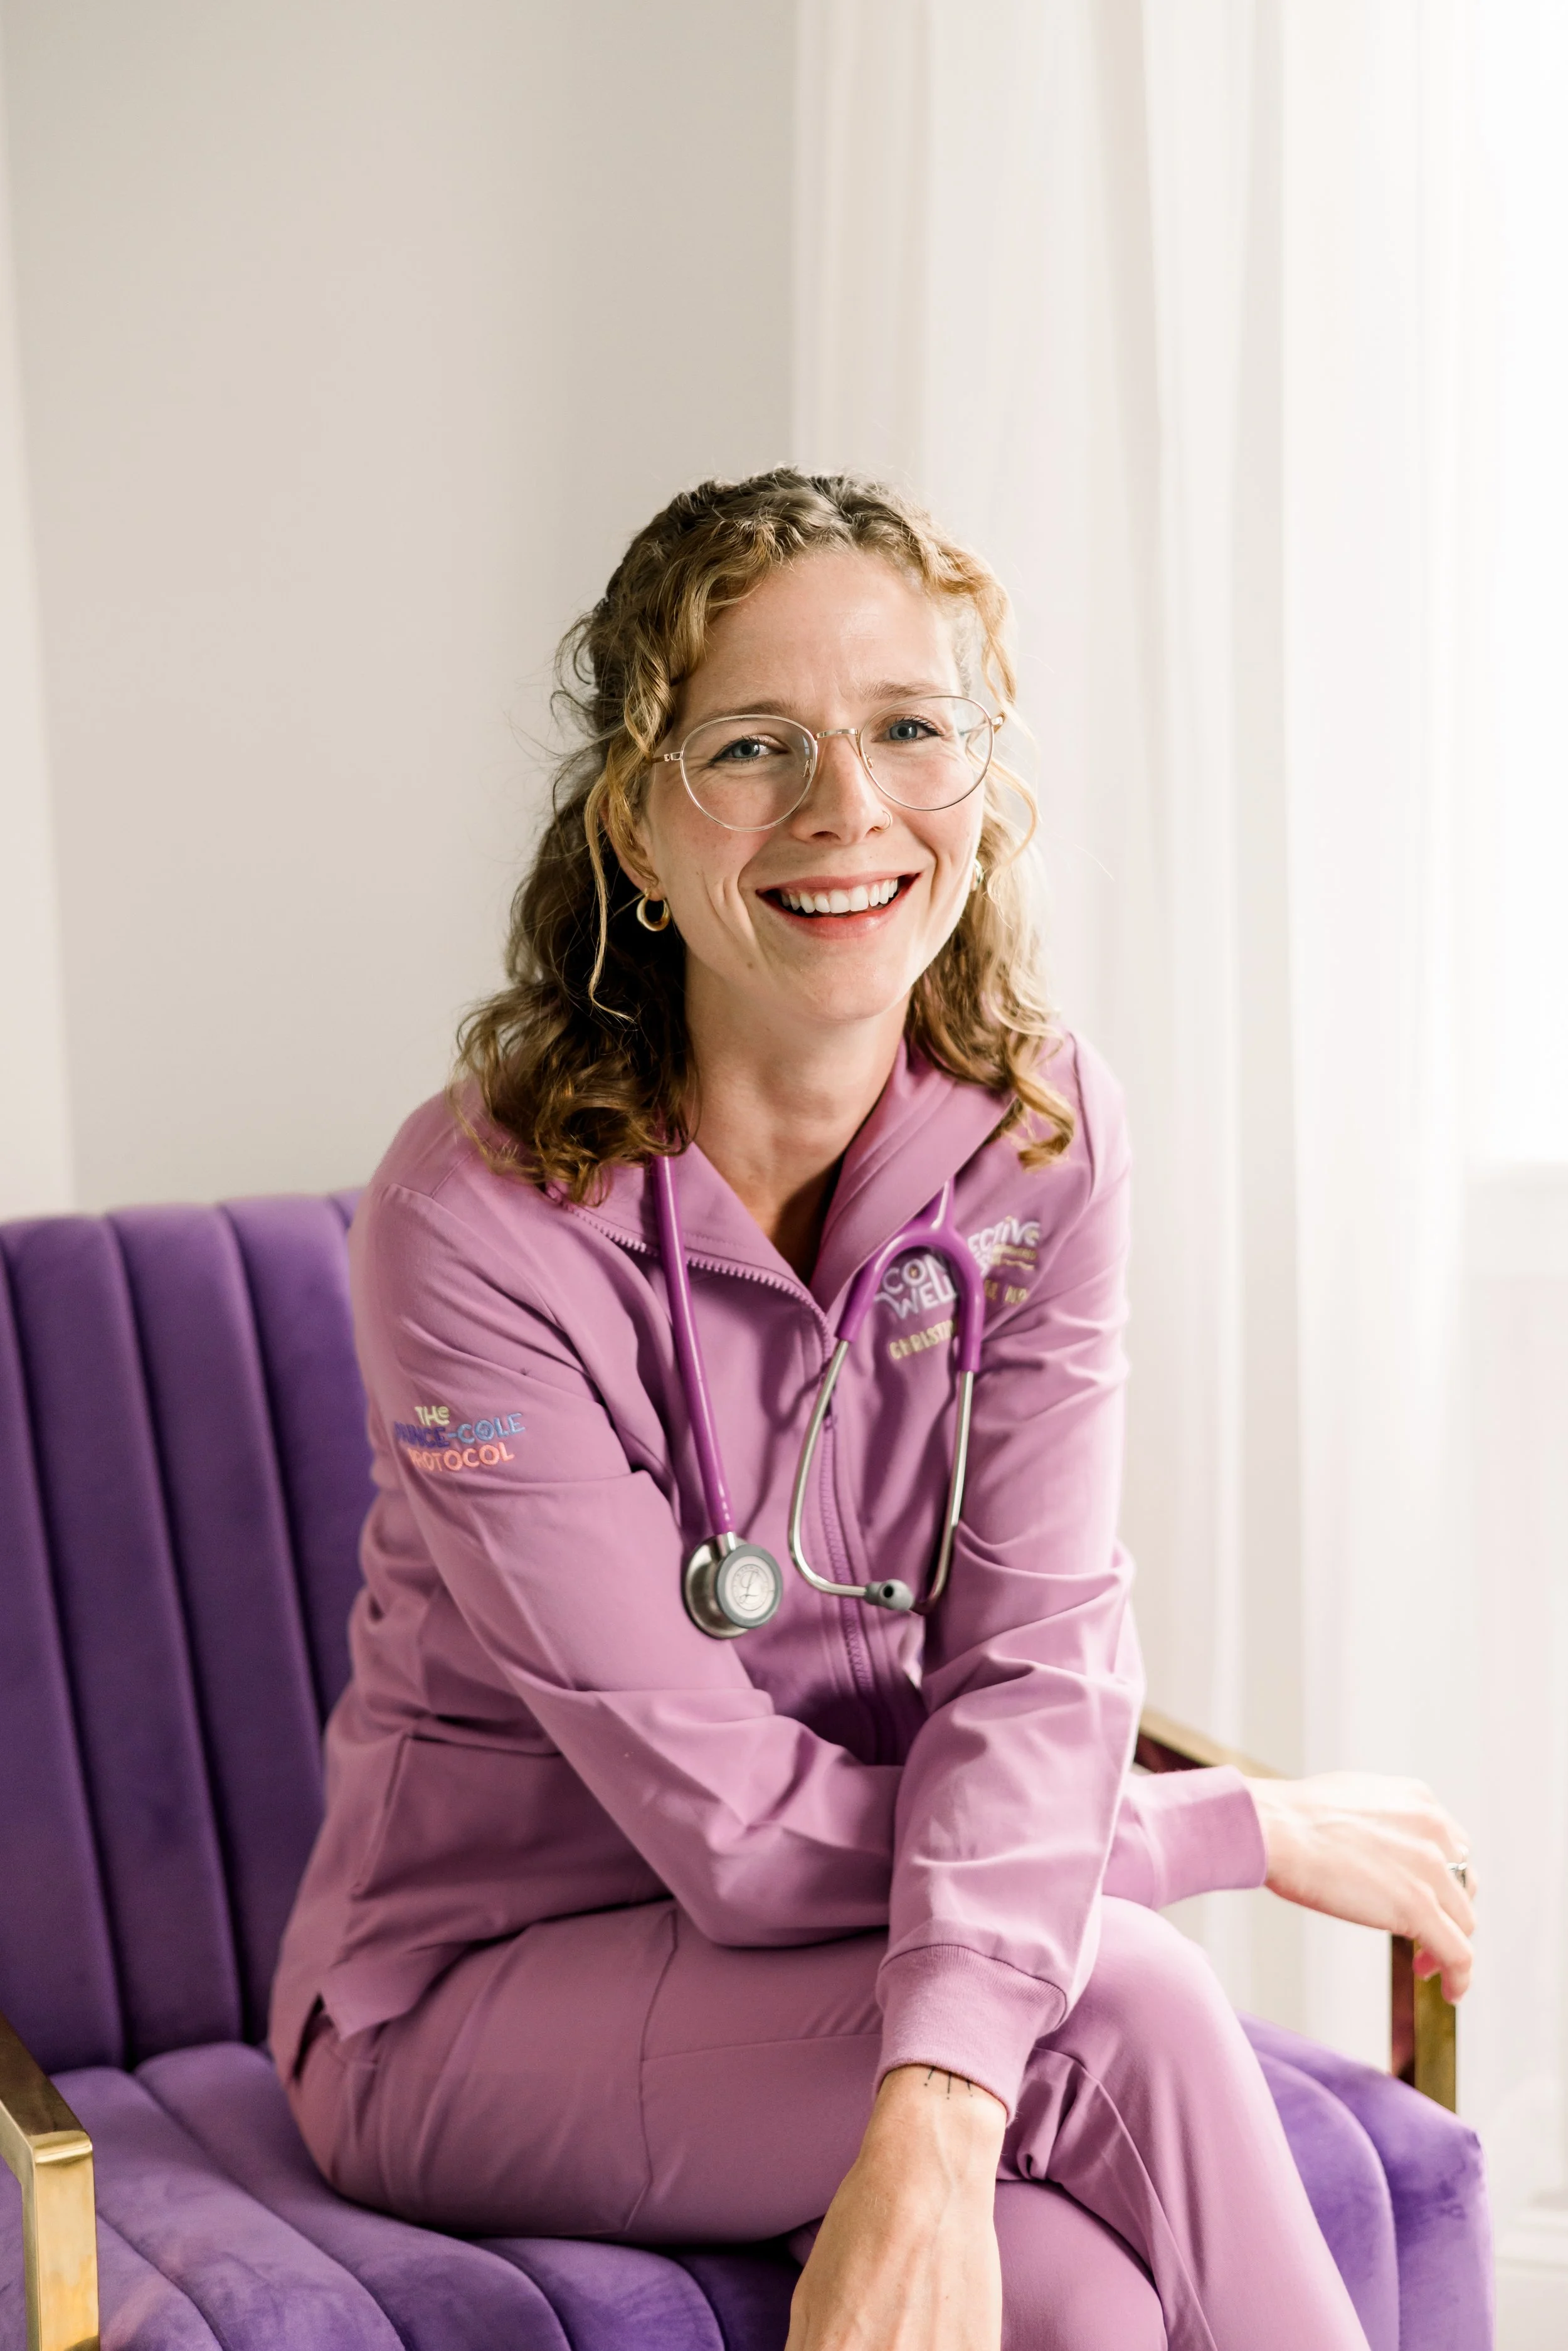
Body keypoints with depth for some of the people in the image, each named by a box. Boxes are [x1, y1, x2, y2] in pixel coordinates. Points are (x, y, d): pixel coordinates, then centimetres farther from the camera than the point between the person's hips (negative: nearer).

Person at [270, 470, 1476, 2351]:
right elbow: (733, 1829, -21)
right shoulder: (474, 1220, -23)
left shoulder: (1039, 1132, -8)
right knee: (1123, 2003, -26)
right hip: (474, 1992, -3)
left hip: (848, 1940, 4)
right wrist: (1251, 1833, -14)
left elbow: (1034, 1660, -17)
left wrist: (930, 2143, -35)